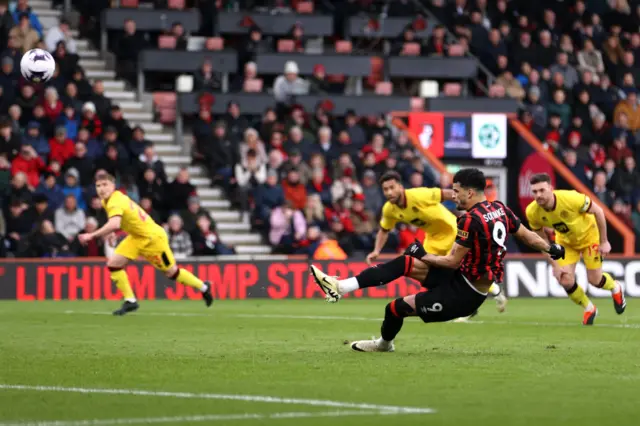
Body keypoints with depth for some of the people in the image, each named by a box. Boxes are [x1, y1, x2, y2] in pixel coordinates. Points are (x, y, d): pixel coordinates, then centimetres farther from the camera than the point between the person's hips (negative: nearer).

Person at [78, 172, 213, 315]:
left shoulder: (115, 202, -31)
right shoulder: (108, 200, -3)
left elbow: (114, 224, -50)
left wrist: (91, 235, -49)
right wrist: (109, 233, 9)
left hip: (153, 237, -9)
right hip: (137, 237, 9)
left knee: (171, 272, 7)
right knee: (113, 264, -7)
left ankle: (203, 287, 31)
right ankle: (130, 301, 2)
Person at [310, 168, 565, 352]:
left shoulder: (471, 220, -24)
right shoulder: (501, 209, 0)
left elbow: (453, 261, -18)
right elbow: (526, 235, 12)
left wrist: (423, 256, -4)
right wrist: (551, 248, 29)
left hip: (463, 294, -9)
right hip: (465, 278, 9)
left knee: (396, 307, -4)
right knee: (404, 264, 2)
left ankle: (384, 343, 29)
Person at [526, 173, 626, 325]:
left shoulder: (571, 198, -38)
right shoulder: (532, 212, -27)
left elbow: (598, 211, -21)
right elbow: (542, 240, -8)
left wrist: (604, 242, -15)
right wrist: (555, 265, -10)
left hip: (588, 234, -3)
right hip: (565, 241, 3)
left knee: (594, 280, -2)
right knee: (566, 281, -10)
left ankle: (615, 288, 36)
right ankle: (589, 309, 21)